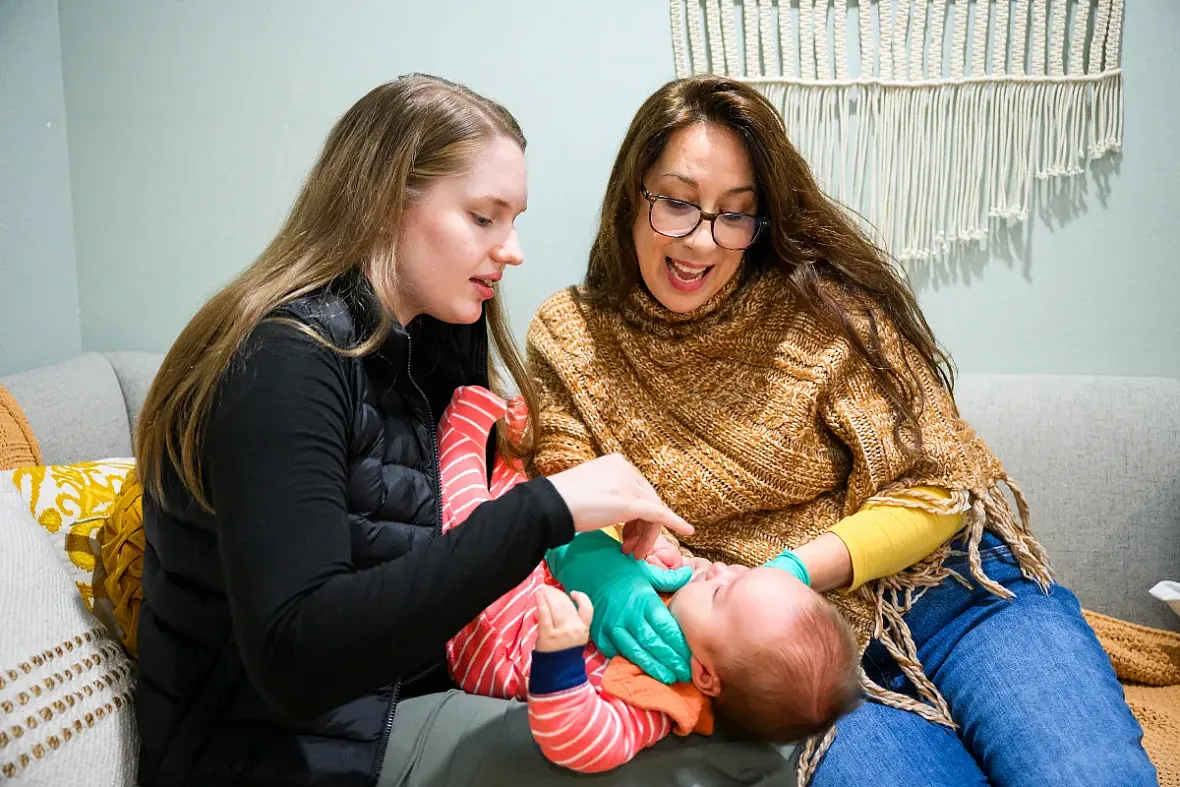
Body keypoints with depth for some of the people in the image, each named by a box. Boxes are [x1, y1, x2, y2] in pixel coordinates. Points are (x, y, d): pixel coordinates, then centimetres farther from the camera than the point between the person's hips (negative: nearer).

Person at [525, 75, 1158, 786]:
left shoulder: (822, 304, -6)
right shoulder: (570, 339, 1)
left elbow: (935, 487, -7)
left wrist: (791, 571, -21)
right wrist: (601, 570, -25)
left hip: (939, 579, 0)